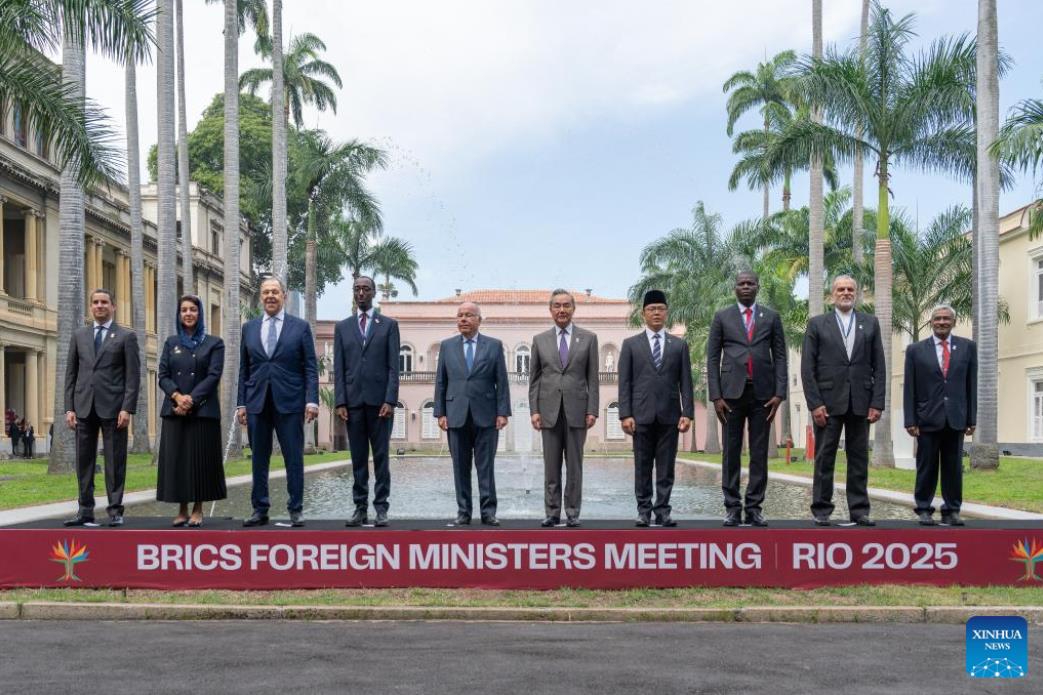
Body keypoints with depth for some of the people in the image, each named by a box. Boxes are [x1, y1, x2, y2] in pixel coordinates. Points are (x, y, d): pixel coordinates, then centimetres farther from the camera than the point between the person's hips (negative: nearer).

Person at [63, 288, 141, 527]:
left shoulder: (126, 336, 3)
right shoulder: (79, 335, 13)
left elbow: (133, 376, -2)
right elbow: (71, 373, 12)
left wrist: (127, 408, -10)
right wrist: (69, 407, 3)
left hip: (112, 407, -3)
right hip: (84, 407, 3)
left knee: (115, 461, 1)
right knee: (84, 460, 6)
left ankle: (115, 510, 7)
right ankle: (85, 510, 12)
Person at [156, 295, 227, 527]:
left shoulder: (214, 343, 4)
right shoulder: (171, 342, 13)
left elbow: (214, 376, -5)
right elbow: (162, 375, 6)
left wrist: (191, 400, -14)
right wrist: (177, 396, -12)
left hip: (203, 410, -3)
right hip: (174, 410, 3)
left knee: (200, 458, -2)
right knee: (175, 458, 0)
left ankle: (198, 510, 6)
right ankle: (182, 510, 6)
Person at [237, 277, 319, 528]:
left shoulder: (300, 327, 3)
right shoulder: (249, 328, 12)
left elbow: (310, 368, 0)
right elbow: (244, 369, 12)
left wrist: (312, 400, -10)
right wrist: (242, 403, 5)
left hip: (289, 402, -3)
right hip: (257, 402, 3)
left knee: (294, 458, 0)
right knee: (258, 459, 7)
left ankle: (296, 509, 8)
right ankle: (260, 509, 14)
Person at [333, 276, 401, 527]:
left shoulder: (389, 325, 6)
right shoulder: (342, 327, 12)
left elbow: (393, 366, 0)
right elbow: (338, 368, 8)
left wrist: (390, 400, -10)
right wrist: (340, 401, -2)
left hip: (379, 400, -2)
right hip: (353, 400, 2)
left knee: (380, 457, 0)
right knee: (358, 458, 5)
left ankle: (381, 507, 3)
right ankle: (360, 507, 9)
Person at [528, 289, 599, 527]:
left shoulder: (588, 338, 5)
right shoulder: (539, 340, 8)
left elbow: (593, 378, 3)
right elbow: (534, 379, 8)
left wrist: (592, 410, -4)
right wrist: (534, 410, -1)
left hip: (577, 410, -1)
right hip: (549, 411, 1)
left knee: (574, 465, 4)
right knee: (551, 467, 4)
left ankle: (572, 513, 10)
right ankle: (552, 512, 11)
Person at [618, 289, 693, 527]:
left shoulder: (679, 345, 10)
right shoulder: (630, 344, 7)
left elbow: (685, 382, 6)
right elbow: (625, 382, 2)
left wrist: (687, 413, -3)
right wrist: (625, 414, -6)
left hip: (669, 415, 1)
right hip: (642, 414, -1)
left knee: (666, 468, 2)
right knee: (643, 468, 3)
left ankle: (663, 511, 8)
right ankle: (644, 510, 10)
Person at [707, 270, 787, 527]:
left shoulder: (771, 317, 9)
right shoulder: (722, 317, 7)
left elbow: (780, 357, 6)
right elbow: (712, 358, 4)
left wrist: (779, 393, -4)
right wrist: (715, 396, -5)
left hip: (762, 393, 1)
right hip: (732, 392, -1)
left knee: (760, 453, 2)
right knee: (731, 452, 1)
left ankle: (755, 508, 7)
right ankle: (732, 508, 6)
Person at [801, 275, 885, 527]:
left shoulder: (870, 323, 10)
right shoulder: (817, 324, 5)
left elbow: (879, 367, 7)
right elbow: (807, 368, 0)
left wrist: (877, 403, -2)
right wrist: (815, 403, -9)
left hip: (861, 403, 2)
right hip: (828, 402, -2)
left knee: (859, 459, 6)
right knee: (824, 459, 2)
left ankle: (859, 510, 12)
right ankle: (821, 510, 8)